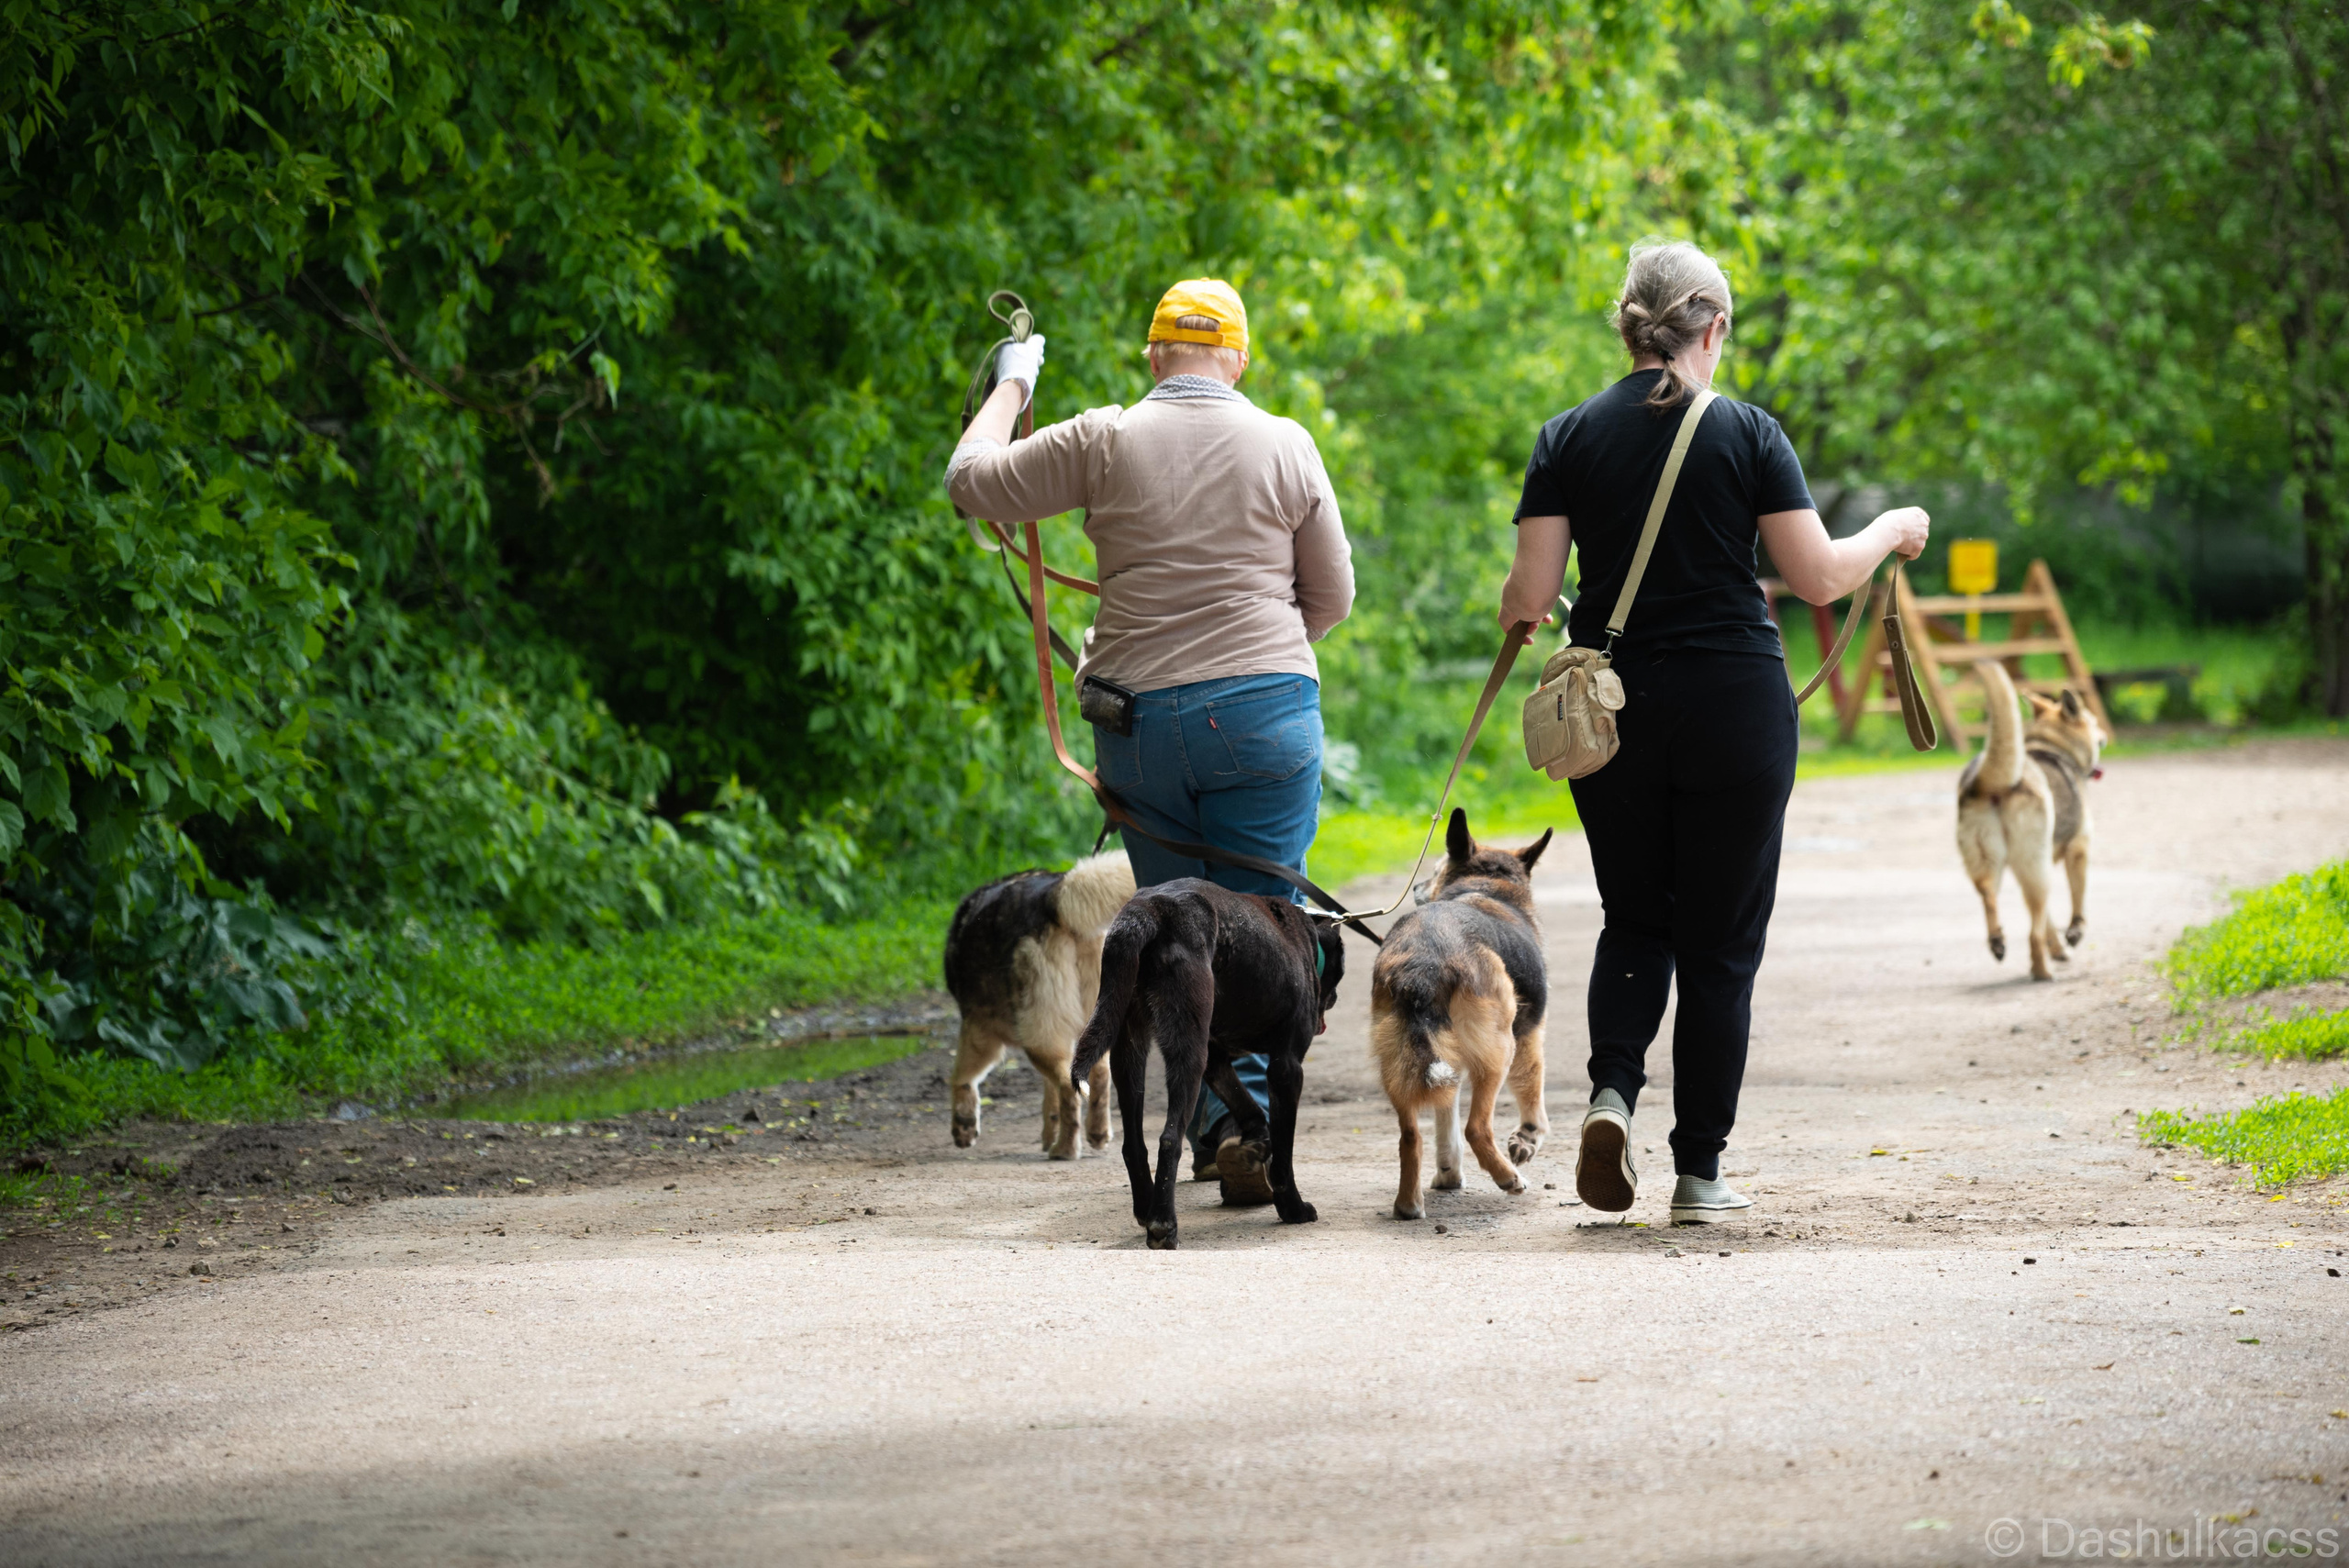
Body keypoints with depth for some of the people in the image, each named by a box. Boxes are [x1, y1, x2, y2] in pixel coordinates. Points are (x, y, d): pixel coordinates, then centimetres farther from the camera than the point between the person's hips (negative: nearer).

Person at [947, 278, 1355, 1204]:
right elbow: (1332, 596, 9)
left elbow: (971, 481, 11)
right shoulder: (1284, 447, 1)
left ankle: (1212, 1122, 9)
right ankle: (1249, 1113, -15)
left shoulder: (1103, 443, -1)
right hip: (1267, 712, -1)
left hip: (1139, 724, 1)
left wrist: (1010, 386, 26)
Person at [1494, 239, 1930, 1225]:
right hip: (1734, 709, -2)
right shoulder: (1746, 433, -5)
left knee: (1635, 921, 18)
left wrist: (1512, 611, 19)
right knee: (1720, 941, 7)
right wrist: (1890, 532, 12)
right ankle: (1699, 1172, 8)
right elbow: (1818, 577, -7)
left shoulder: (1569, 440, 1)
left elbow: (1528, 598, -4)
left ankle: (1612, 1088, -8)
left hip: (1611, 710, 2)